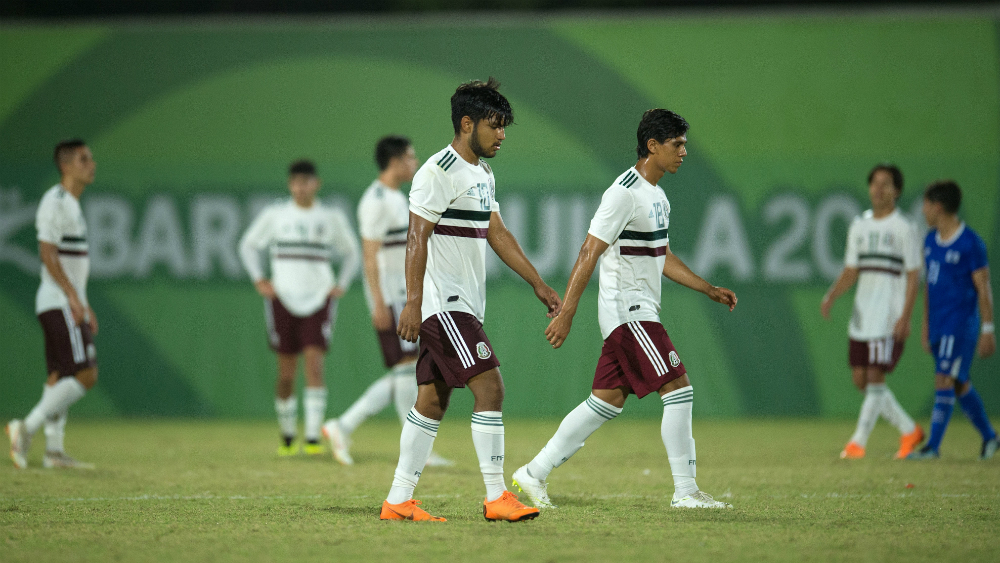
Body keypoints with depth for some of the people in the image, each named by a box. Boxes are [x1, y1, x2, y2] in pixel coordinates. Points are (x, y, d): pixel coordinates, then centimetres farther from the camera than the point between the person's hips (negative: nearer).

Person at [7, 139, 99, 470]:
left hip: (67, 304, 10)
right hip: (58, 302, -10)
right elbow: (48, 254, -19)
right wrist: (73, 296, -24)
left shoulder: (72, 205, 19)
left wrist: (83, 305, 23)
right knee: (85, 374, -15)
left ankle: (54, 450, 7)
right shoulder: (55, 202, -12)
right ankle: (28, 427, -13)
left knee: (60, 377, 7)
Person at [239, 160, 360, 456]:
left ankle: (313, 437, -17)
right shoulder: (275, 215, 5)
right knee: (286, 373, 1)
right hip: (283, 298, 0)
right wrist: (259, 280, 5)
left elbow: (351, 253, 20)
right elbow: (248, 245, 16)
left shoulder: (331, 218, 7)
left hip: (319, 298, 0)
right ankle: (287, 437, 16)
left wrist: (342, 285, 8)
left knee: (314, 363, -14)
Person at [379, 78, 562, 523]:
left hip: (465, 304, 10)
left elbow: (497, 234, 23)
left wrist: (538, 285, 20)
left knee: (433, 399, 8)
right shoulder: (438, 173, -12)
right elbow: (417, 239, -16)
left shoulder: (482, 174, 17)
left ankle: (398, 501, 10)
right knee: (489, 385, -14)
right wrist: (413, 302, -21)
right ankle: (497, 497, -12)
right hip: (443, 302, -10)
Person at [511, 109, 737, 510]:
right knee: (678, 388, -11)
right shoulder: (625, 192, -16)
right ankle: (685, 491, -7)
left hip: (639, 311, 10)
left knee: (607, 401, 10)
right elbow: (589, 253, -18)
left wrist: (709, 290, 20)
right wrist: (566, 314, -21)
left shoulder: (656, 195, 15)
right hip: (628, 310, -10)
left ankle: (535, 474, 14)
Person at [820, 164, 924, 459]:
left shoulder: (903, 229, -3)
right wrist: (831, 296, 0)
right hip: (862, 313, 7)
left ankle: (859, 441, -4)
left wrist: (906, 316, -15)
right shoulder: (859, 226, 14)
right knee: (860, 378, 5)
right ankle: (909, 430, 18)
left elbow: (913, 276, -6)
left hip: (890, 316, -7)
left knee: (875, 376, -10)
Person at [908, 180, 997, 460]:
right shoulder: (931, 240, 10)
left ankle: (933, 446, -13)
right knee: (960, 385, 13)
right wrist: (926, 324, 19)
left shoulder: (971, 243, -12)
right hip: (938, 325, 8)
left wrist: (988, 330, -11)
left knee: (944, 381, -13)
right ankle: (988, 436, 27)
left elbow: (983, 288, -10)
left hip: (961, 324, -8)